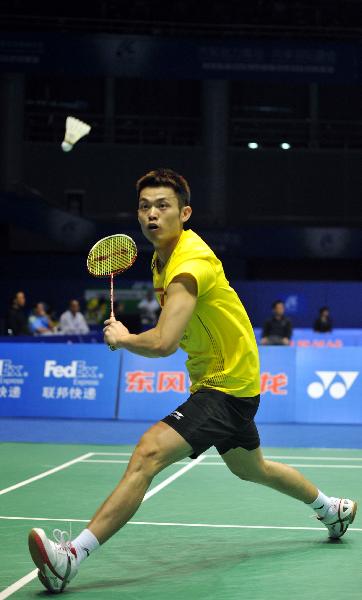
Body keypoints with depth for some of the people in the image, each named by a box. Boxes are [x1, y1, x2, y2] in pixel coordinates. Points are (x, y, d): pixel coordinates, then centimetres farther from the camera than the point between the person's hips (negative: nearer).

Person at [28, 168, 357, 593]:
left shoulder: (191, 262, -25)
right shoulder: (162, 258, 5)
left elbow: (162, 343, -35)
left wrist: (121, 338, -16)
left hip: (227, 389, -11)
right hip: (223, 380, 11)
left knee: (148, 452, -25)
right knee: (250, 469, 30)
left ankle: (70, 557, -31)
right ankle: (333, 508, 52)